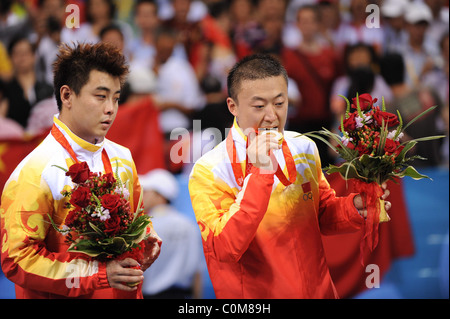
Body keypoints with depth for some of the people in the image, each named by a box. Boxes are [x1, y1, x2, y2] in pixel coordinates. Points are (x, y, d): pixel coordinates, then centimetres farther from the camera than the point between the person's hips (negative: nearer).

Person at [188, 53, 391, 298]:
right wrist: (260, 175, -30)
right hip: (253, 296, -5)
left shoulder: (304, 148, -1)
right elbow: (224, 250, -26)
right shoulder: (208, 171, -17)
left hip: (318, 291, 5)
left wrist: (356, 208, -10)